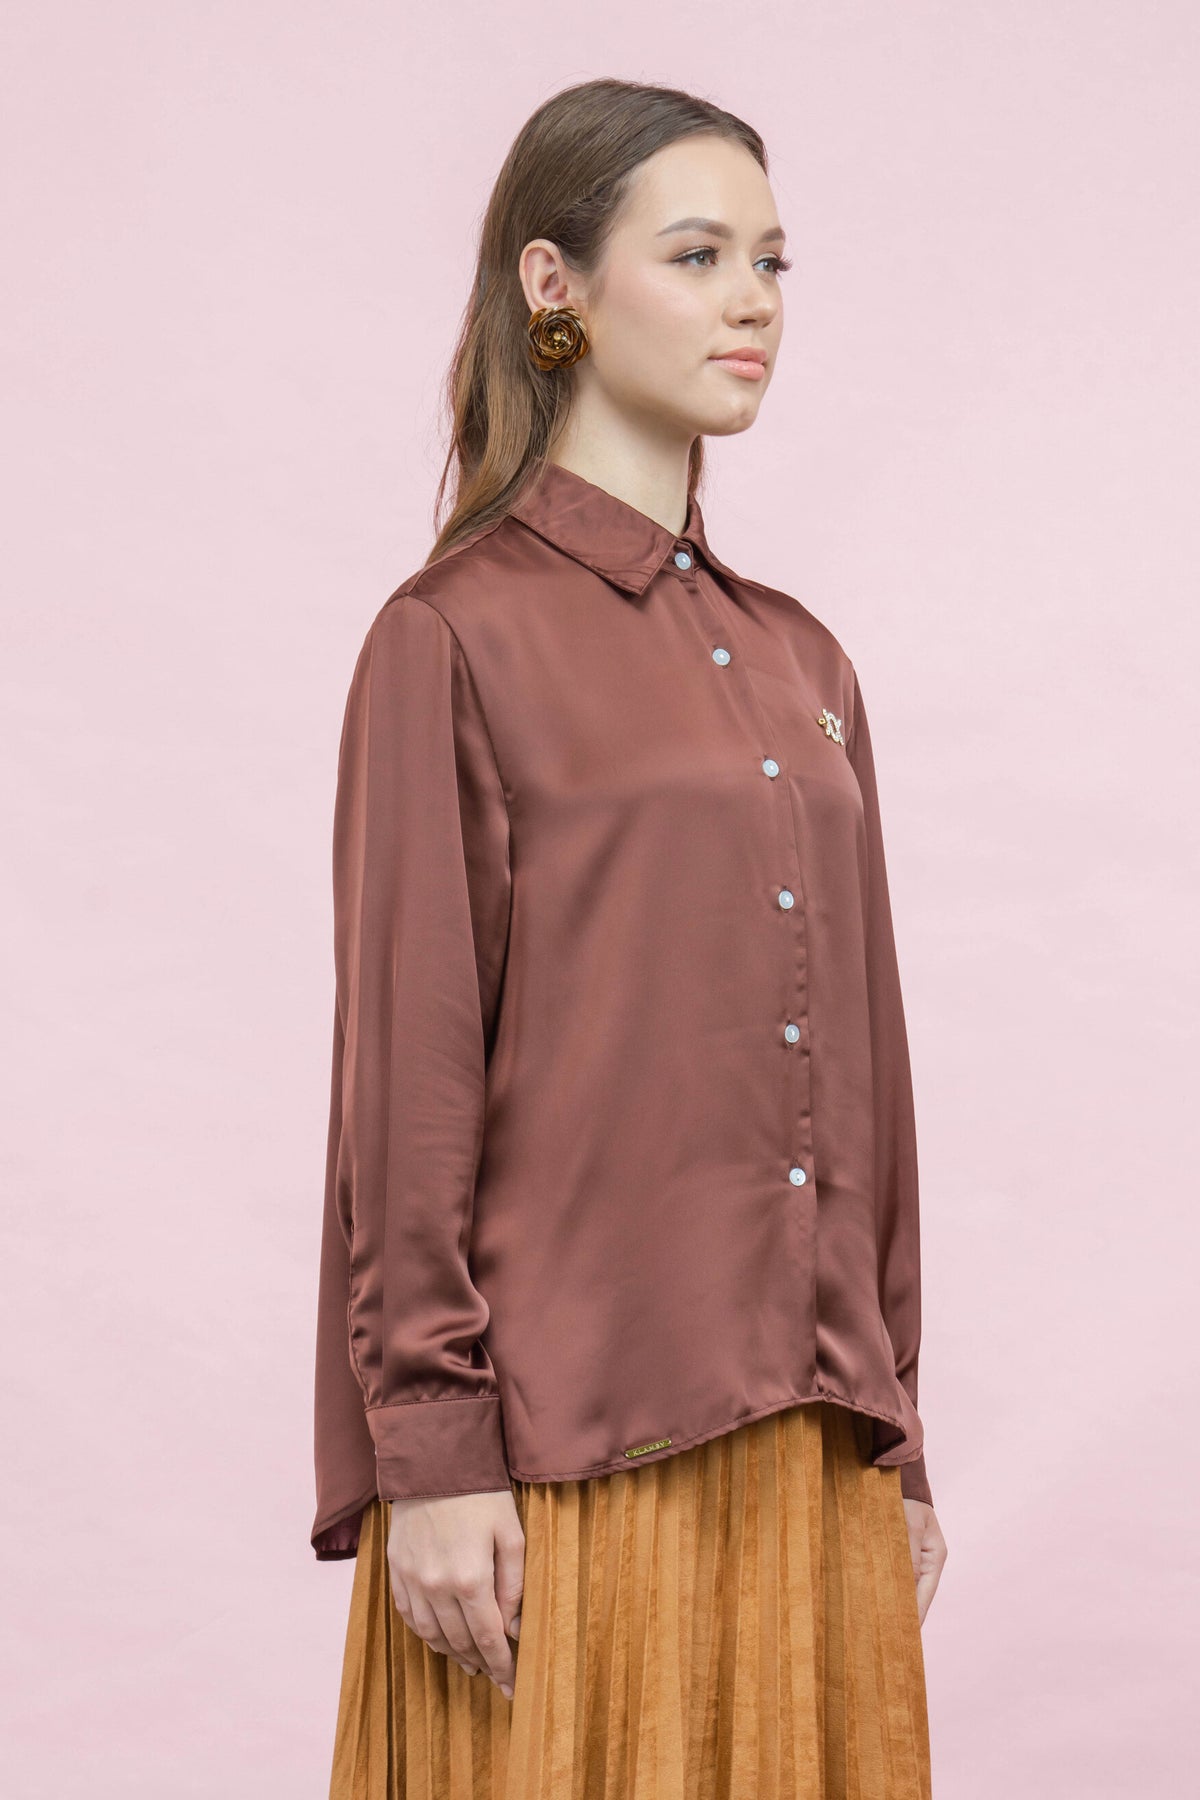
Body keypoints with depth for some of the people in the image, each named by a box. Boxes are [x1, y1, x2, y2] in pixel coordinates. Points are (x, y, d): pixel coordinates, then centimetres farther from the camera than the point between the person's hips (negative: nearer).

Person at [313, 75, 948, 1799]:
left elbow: (860, 1065, 15)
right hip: (570, 1441, -6)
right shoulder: (459, 638, -4)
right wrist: (431, 1452, -11)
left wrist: (890, 1429, 14)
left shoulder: (801, 664, 14)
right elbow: (410, 1068, -8)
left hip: (800, 1433, 6)